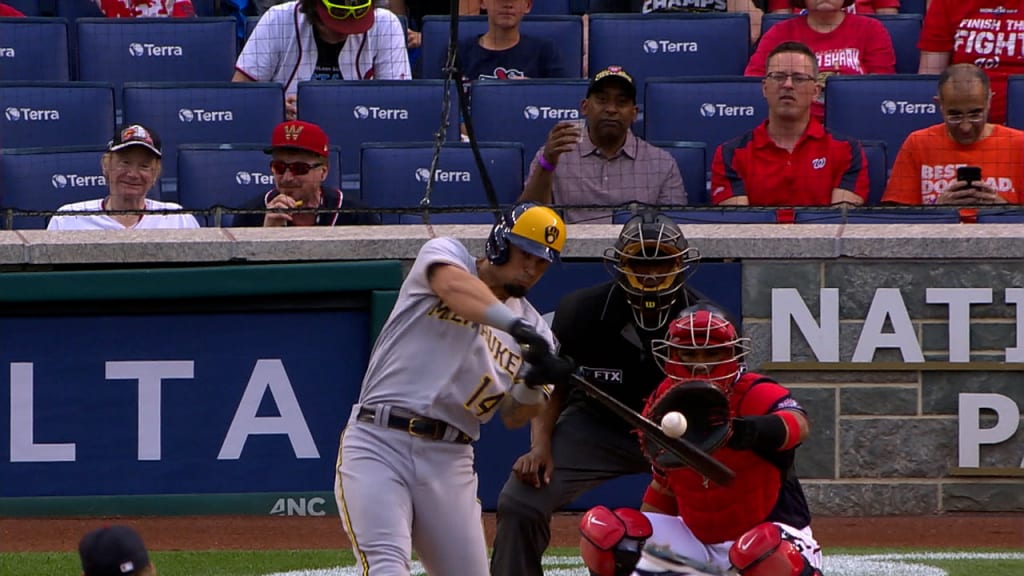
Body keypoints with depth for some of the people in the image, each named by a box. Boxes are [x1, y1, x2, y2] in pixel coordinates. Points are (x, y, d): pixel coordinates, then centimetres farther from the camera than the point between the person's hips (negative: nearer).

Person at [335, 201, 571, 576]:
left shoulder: (533, 329, 14)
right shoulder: (444, 254, 3)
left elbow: (514, 418, 7)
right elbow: (455, 286, -24)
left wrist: (535, 383, -15)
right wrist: (517, 326, -38)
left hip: (449, 461, 5)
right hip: (378, 443, -5)